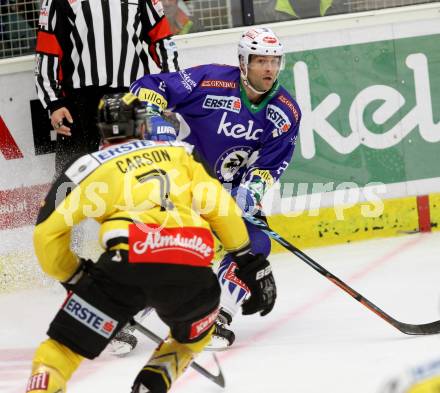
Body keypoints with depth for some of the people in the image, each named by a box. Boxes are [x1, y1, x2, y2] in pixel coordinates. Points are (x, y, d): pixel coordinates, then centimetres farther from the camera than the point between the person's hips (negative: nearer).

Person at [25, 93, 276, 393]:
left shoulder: (88, 166, 22)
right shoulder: (180, 152, 28)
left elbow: (48, 233, 14)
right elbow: (220, 206, 17)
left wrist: (74, 278, 28)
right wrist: (250, 262, 22)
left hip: (129, 258, -2)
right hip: (192, 265, 2)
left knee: (62, 348, 6)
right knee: (193, 337, 33)